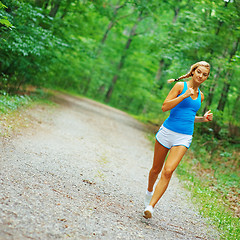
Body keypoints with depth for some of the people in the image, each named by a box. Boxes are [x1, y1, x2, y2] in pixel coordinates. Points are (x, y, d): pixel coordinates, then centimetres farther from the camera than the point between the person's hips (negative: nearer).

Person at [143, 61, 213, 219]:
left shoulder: (200, 96, 13)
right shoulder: (180, 86, -2)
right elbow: (164, 107, -11)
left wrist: (203, 119, 8)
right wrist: (184, 95, -18)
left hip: (184, 138, 2)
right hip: (167, 131, -2)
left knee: (168, 171, -16)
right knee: (156, 169, 13)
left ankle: (150, 206, -17)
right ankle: (150, 191, 44)